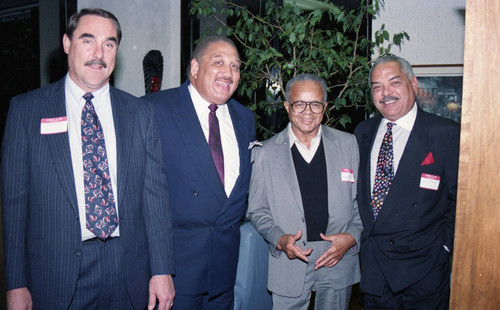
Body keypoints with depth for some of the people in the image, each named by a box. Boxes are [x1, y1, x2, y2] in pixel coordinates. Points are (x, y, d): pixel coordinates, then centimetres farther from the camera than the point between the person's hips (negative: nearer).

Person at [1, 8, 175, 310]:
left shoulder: (140, 112, 2)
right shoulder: (26, 109, -1)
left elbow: (155, 192, 0)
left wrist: (162, 271, -2)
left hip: (129, 272, 2)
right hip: (56, 273, -1)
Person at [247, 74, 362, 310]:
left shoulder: (348, 144, 1)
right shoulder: (264, 153, -2)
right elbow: (257, 211, 2)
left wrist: (352, 236, -9)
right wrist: (279, 239, -13)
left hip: (339, 260, 2)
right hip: (288, 266, -1)